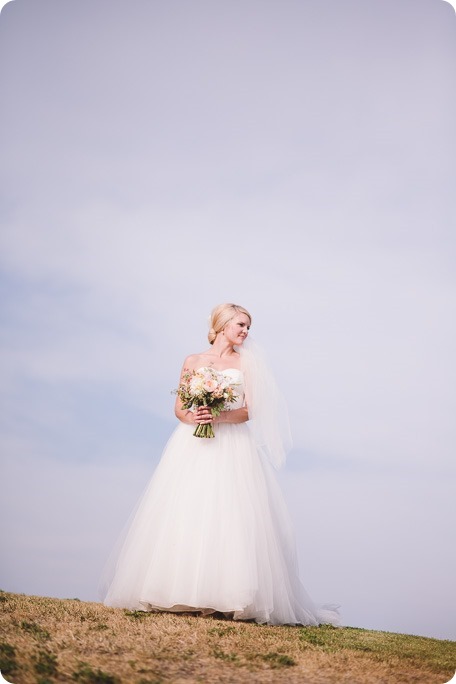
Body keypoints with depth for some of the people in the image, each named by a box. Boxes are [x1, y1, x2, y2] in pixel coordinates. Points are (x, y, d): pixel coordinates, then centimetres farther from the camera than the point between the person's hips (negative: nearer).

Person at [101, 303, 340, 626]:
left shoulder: (246, 363, 11)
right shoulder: (193, 361, 13)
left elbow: (248, 411, 2)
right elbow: (179, 407, 10)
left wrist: (220, 417, -17)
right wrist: (191, 417, -12)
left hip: (232, 447, -1)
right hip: (193, 445, 1)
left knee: (229, 516, -12)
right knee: (185, 514, -7)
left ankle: (228, 596, -12)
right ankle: (180, 594, -3)